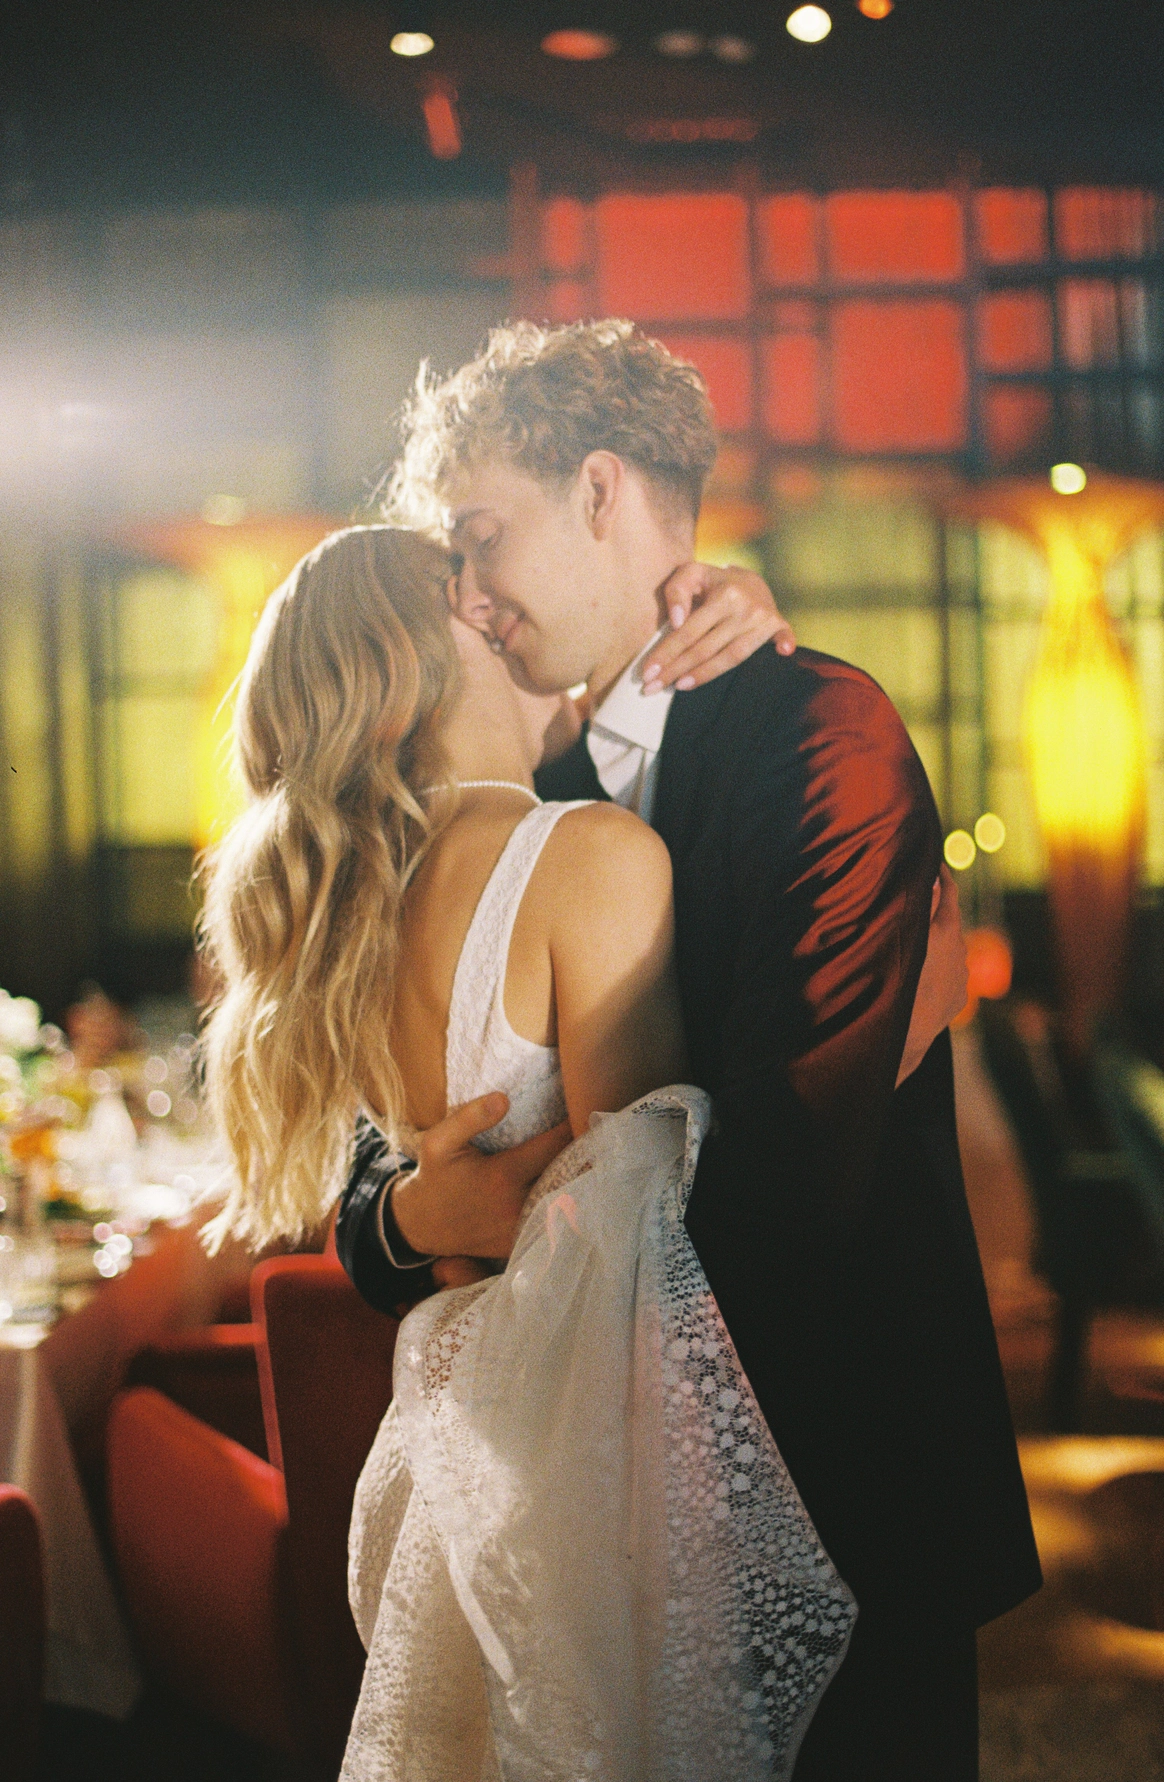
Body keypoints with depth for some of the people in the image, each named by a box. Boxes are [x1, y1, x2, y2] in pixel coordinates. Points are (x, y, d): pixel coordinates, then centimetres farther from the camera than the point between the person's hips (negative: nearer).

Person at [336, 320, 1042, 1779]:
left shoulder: (826, 734, -14)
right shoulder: (555, 801, 9)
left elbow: (791, 1159, -24)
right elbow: (398, 1137, 8)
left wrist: (524, 1230, -11)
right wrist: (407, 1215, -15)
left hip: (843, 1452, -6)